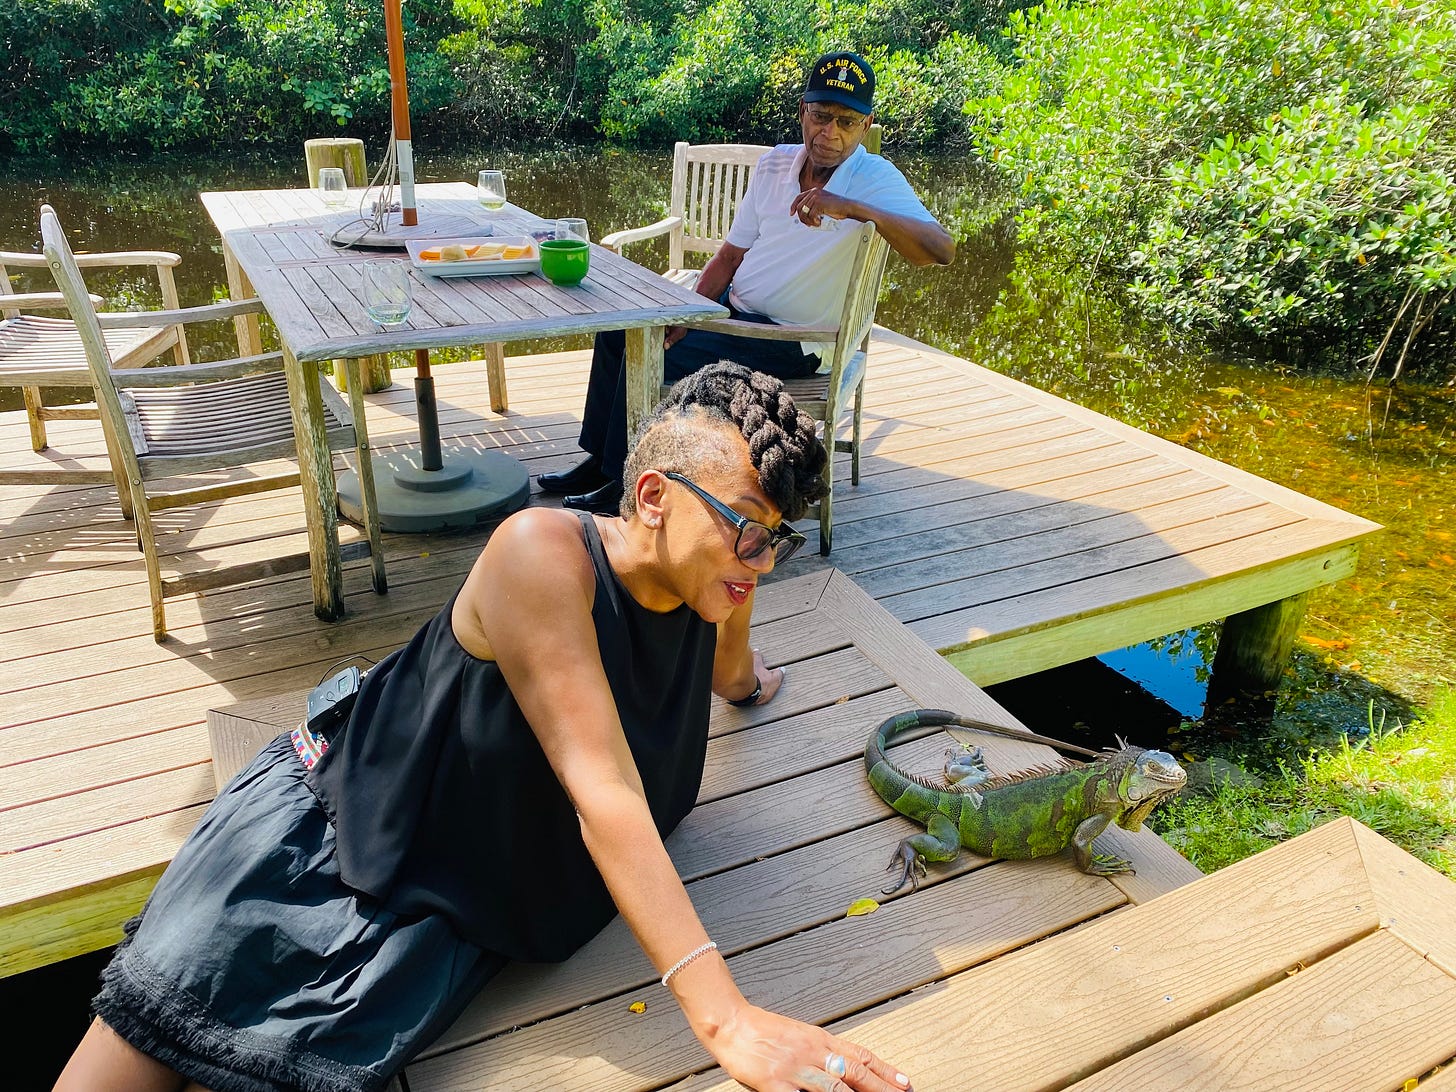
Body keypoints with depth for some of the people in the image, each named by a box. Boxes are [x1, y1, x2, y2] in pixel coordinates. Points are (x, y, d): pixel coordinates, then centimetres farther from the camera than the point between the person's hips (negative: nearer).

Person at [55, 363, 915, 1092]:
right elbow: (603, 791, -33)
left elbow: (728, 678, 24)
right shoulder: (545, 554, -27)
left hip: (444, 913, 4)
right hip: (316, 827, -4)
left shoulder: (712, 580, -7)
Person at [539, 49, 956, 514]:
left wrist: (854, 208, -41)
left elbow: (941, 249, -32)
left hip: (787, 341, -7)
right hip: (730, 306, 8)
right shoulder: (776, 163, 2)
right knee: (619, 330, 5)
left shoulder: (875, 180, -16)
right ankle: (599, 459, 18)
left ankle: (627, 484, 0)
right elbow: (730, 255, 7)